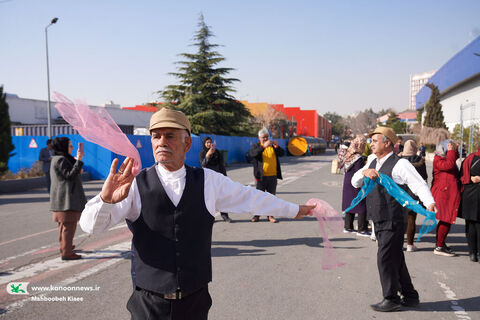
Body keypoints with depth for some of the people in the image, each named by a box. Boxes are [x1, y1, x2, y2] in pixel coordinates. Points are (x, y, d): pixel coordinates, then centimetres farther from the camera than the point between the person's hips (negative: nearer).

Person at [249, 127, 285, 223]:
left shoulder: (273, 146, 11)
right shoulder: (256, 146, 3)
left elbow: (282, 153, 2)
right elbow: (253, 154, -19)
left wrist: (277, 147, -16)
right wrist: (263, 146, -29)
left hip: (273, 176, 3)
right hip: (261, 176, -3)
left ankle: (270, 215, 15)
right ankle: (256, 215, 12)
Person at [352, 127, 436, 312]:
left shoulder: (400, 164, -12)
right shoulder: (372, 161, 12)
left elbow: (419, 185, -20)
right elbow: (355, 182, 12)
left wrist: (429, 203, -37)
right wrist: (364, 172, -8)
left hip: (392, 222, -8)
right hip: (379, 221, 8)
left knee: (385, 259, -3)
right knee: (395, 260, 17)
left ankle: (391, 299, 14)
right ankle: (410, 296, 32)